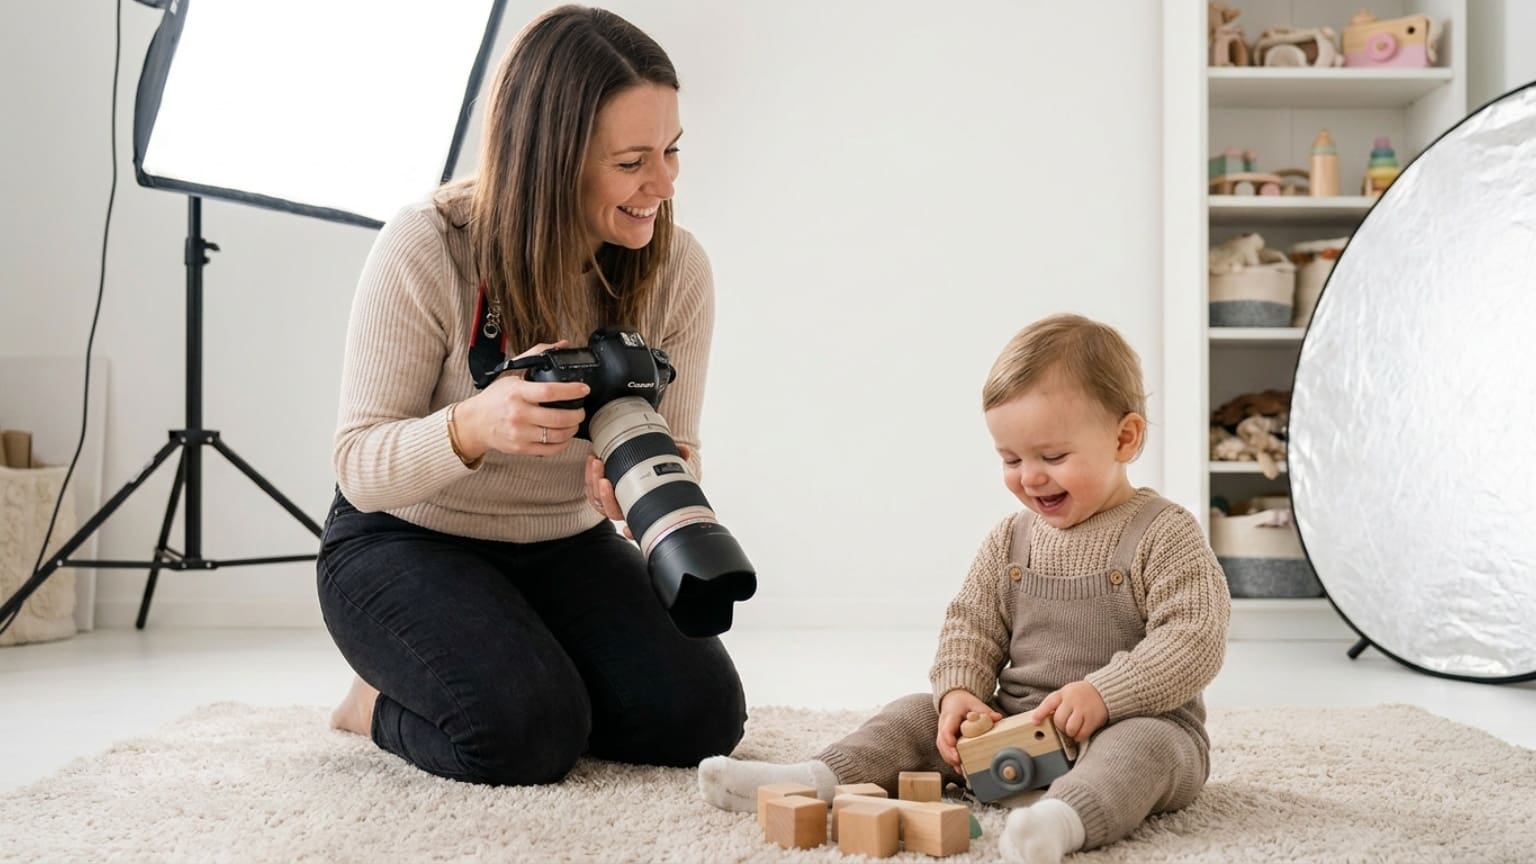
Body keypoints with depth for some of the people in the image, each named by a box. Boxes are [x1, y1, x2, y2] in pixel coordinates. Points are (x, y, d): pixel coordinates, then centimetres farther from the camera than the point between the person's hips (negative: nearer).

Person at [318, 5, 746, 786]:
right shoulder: (426, 248, -23)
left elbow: (676, 456, -4)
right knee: (527, 733, -28)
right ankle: (382, 702, 7)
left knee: (701, 716, -16)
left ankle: (529, 672, 14)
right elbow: (358, 466, -20)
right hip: (406, 542, -4)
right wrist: (474, 425, -42)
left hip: (566, 547, 4)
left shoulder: (676, 268, -12)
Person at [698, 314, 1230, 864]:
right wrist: (958, 691, -10)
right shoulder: (1011, 540, 8)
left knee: (1141, 748, -38)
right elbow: (971, 623, 11)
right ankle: (820, 780, -18)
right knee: (920, 716, -3)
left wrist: (1102, 694, -26)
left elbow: (1194, 639, -17)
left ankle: (1063, 819, -64)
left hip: (1139, 721, -6)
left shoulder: (1164, 535, -10)